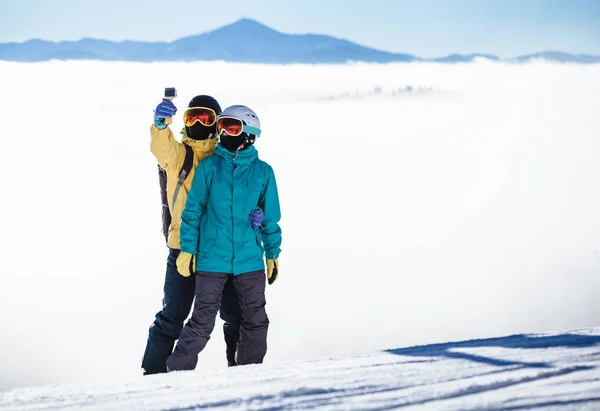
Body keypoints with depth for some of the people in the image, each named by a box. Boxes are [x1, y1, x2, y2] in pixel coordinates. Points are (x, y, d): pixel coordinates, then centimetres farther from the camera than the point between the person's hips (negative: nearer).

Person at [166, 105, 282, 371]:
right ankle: (178, 370, 4)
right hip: (212, 259, -2)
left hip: (250, 260, 2)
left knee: (255, 321, 8)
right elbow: (193, 209, 3)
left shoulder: (262, 172, 4)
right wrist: (187, 249, -2)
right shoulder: (209, 166, 2)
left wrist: (272, 254, 10)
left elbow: (270, 217, 11)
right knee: (202, 321, -5)